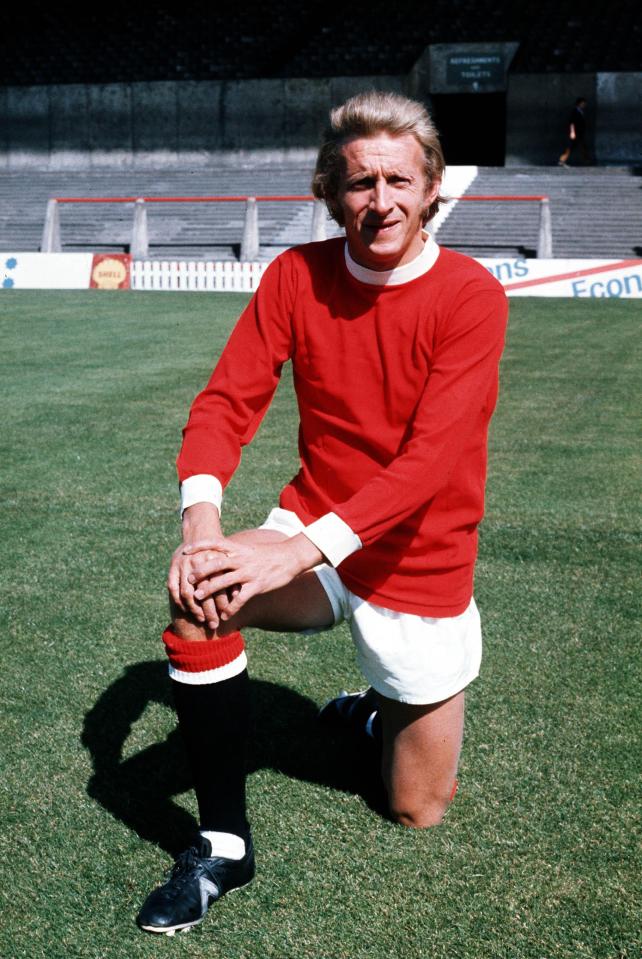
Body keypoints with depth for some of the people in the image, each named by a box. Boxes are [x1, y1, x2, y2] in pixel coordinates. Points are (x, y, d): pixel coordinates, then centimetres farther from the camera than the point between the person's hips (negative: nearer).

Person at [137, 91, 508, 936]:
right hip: (310, 537, 2)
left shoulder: (470, 296, -17)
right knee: (200, 599, -31)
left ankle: (384, 706, 44)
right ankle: (223, 843, -11)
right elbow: (226, 401, -10)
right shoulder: (297, 275, -6)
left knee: (418, 812, 8)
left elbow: (431, 459, -26)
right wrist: (201, 521, -30)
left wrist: (302, 549, -36)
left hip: (421, 570, -2)